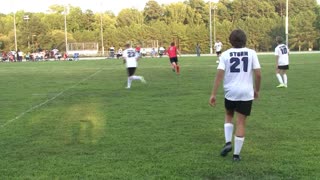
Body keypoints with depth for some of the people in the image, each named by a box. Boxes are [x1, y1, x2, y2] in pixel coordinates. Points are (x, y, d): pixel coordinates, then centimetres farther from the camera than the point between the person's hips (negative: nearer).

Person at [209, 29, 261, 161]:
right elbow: (258, 74, -5)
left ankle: (228, 143, 10)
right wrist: (257, 90, 10)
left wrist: (213, 94, -7)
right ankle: (236, 154, 9)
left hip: (230, 92, 1)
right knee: (241, 122, 6)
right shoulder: (251, 53, -1)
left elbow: (219, 75, -9)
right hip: (246, 93, 0)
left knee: (228, 115, 26)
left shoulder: (225, 54, -2)